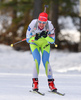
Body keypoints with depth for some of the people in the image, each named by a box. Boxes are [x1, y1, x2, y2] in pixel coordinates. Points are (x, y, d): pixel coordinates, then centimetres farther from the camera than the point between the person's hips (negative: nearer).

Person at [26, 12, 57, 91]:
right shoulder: (33, 24, -30)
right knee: (37, 61, -19)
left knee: (46, 62, -14)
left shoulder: (50, 26, -28)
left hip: (45, 44, 0)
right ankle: (35, 82, -10)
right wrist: (35, 38, -41)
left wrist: (46, 36, -38)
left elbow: (52, 40, -18)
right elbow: (28, 39, -22)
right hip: (34, 43, 0)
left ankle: (51, 82, -4)